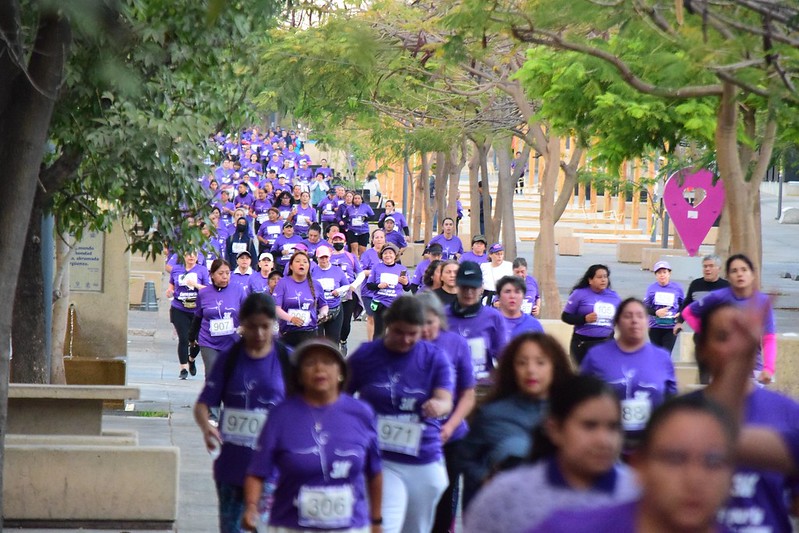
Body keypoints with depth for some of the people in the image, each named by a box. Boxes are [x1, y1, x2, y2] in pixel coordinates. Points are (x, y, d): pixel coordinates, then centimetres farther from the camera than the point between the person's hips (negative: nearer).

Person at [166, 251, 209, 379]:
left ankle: (191, 360, 33)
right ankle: (183, 368, 6)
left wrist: (195, 284, -20)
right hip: (179, 310, 0)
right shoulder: (176, 269, 6)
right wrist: (169, 292, -1)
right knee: (183, 339, -7)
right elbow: (172, 286, 20)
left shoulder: (202, 270, 0)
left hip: (197, 310, 0)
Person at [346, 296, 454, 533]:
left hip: (425, 463, 3)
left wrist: (438, 406, -34)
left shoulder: (435, 358, 2)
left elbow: (446, 402, -11)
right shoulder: (364, 356, -2)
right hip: (379, 460, -3)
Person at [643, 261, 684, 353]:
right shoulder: (651, 288, 1)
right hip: (655, 327, 2)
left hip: (671, 327, -2)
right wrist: (656, 312, -19)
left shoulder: (677, 288, 1)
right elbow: (646, 307, 0)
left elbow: (683, 304, 13)